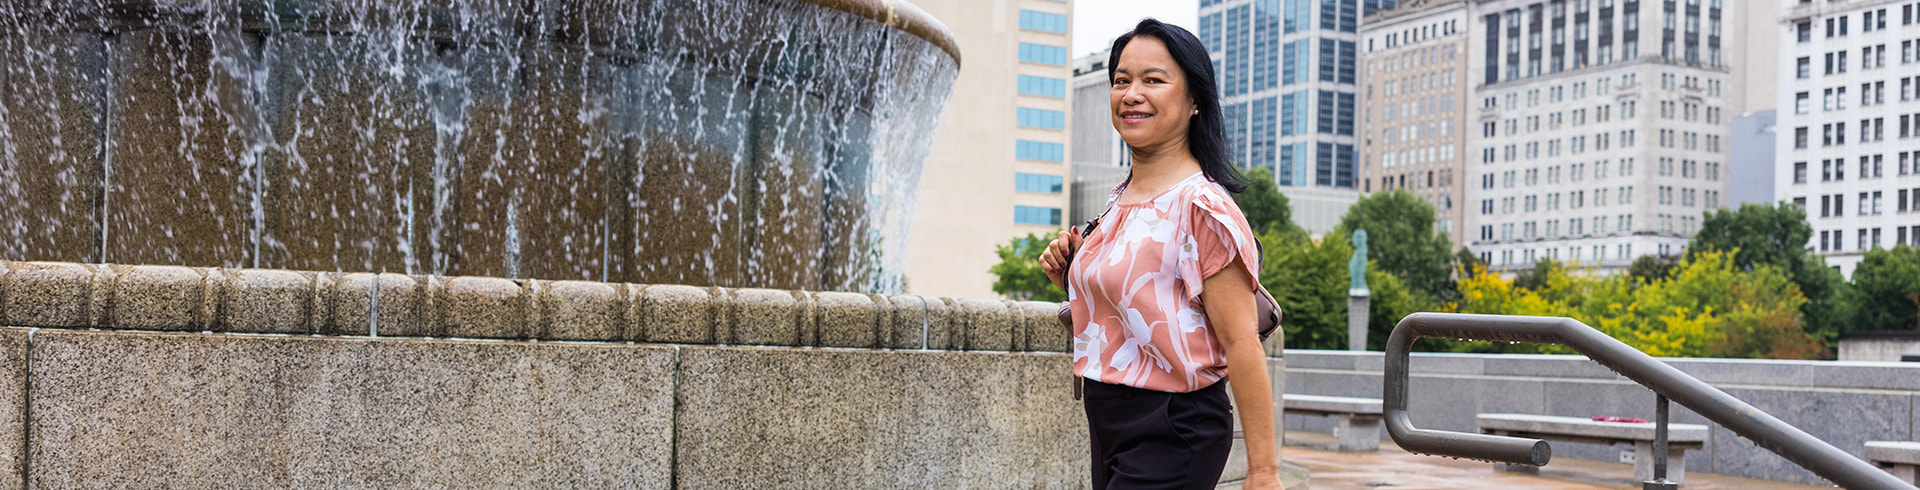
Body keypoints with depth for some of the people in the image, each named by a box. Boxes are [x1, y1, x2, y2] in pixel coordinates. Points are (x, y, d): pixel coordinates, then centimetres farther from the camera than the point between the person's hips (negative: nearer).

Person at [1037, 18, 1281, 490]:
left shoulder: (1202, 207, -15)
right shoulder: (1119, 202, 11)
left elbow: (1241, 343, -18)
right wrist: (1072, 276, 3)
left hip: (1171, 436, -8)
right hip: (1108, 428, 8)